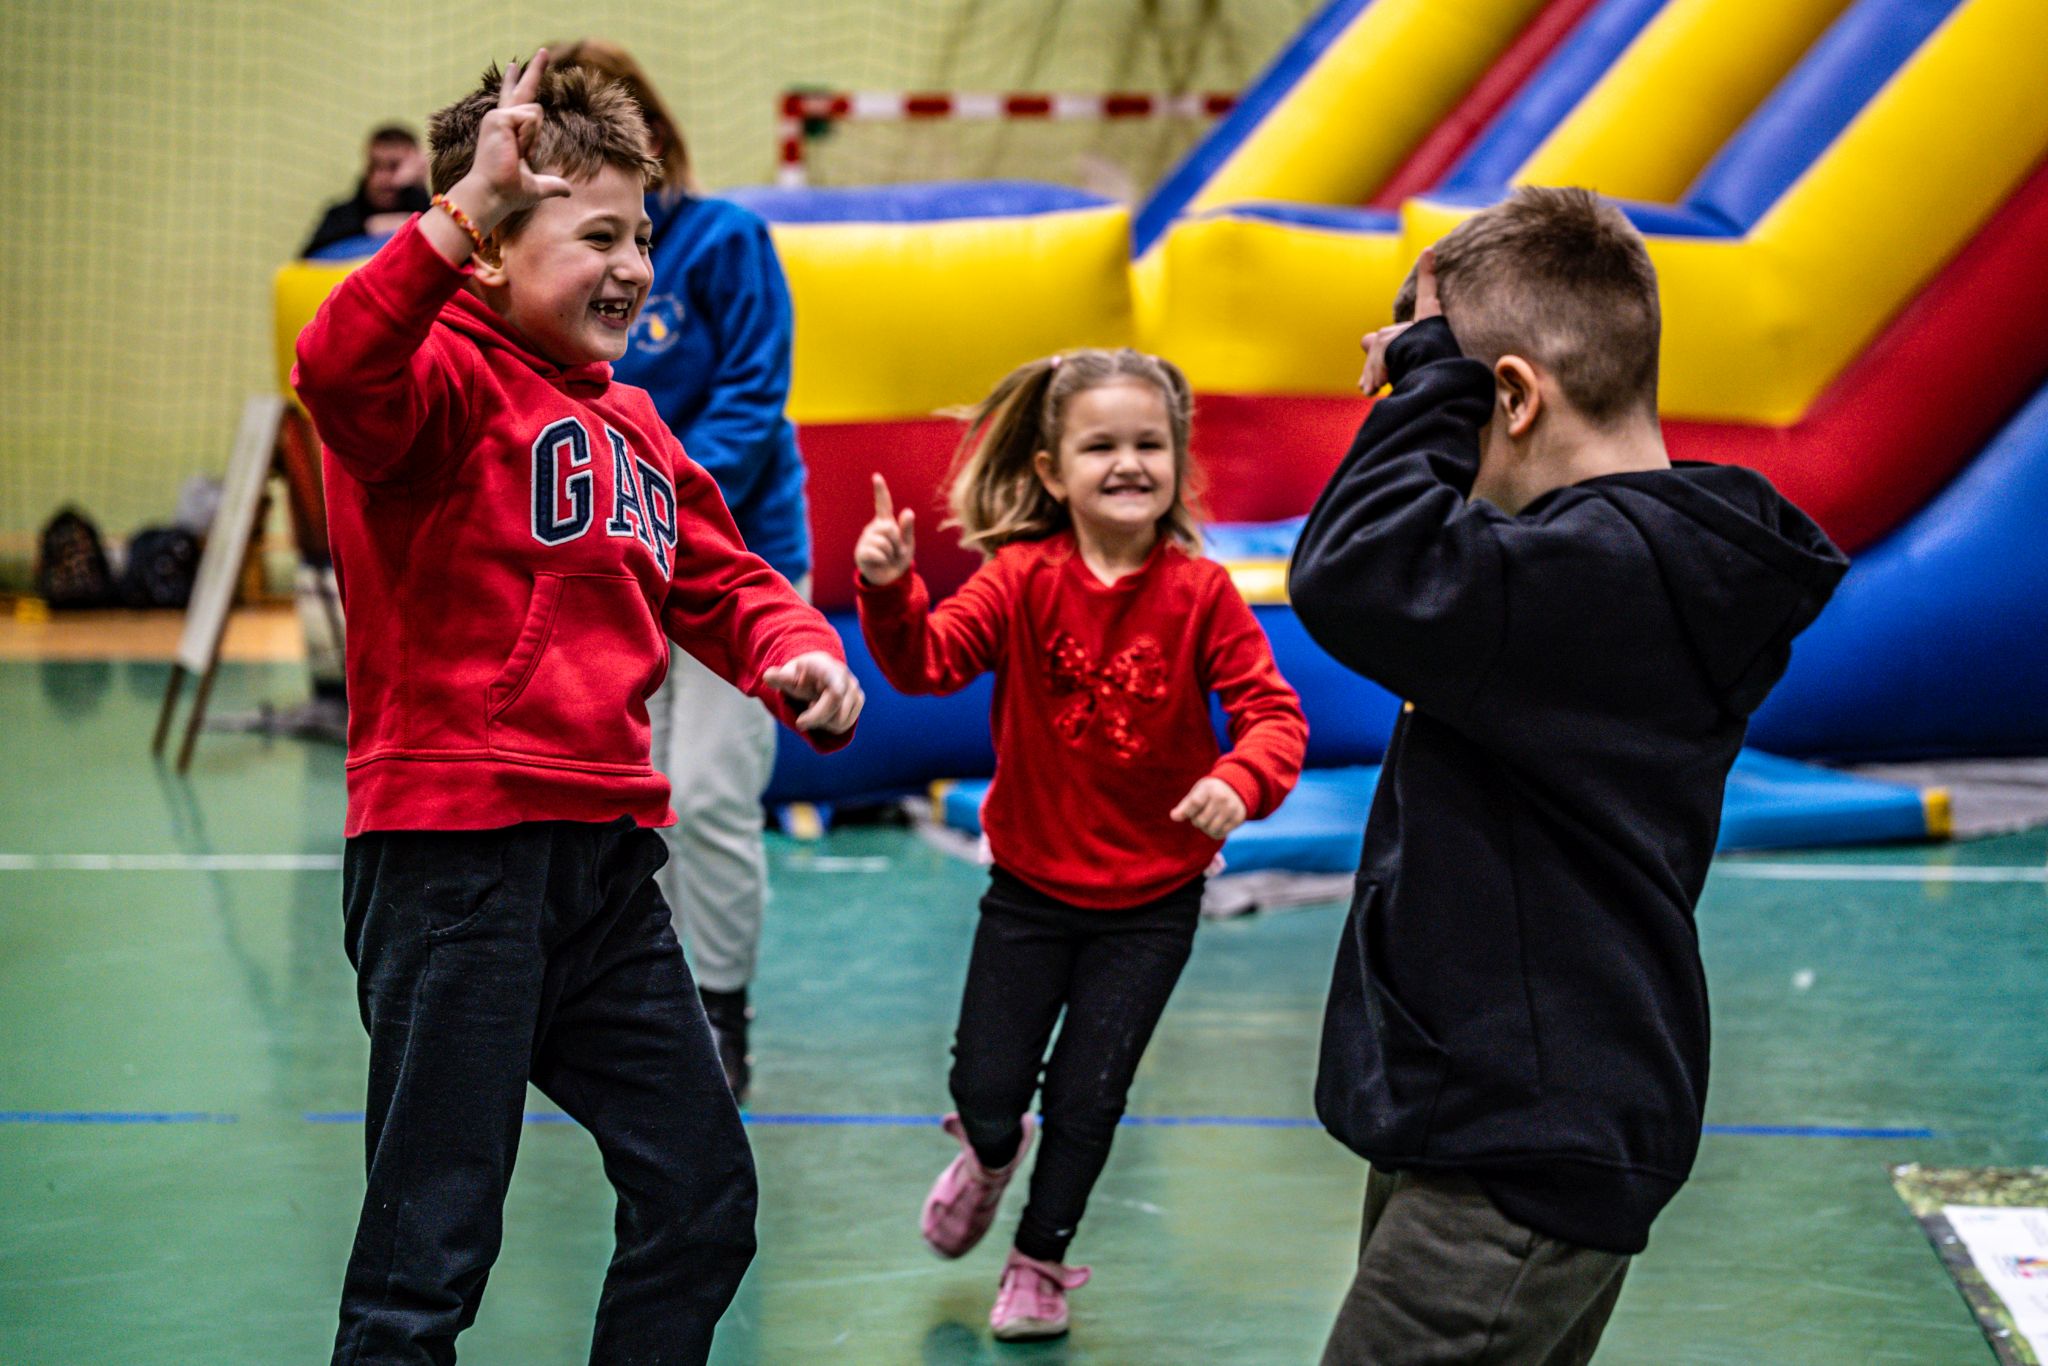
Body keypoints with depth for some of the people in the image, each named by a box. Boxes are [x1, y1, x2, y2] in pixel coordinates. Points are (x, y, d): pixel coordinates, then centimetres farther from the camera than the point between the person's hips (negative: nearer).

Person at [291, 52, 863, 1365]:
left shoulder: (630, 421, 18)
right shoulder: (450, 374, -9)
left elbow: (719, 577, 24)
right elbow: (341, 373, -31)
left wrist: (795, 650, 3)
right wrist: (461, 213, -40)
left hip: (605, 856, 9)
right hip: (455, 848, -9)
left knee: (703, 1198, 16)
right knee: (432, 1254, -5)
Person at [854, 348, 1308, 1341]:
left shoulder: (1200, 594, -13)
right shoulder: (1024, 580, -11)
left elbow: (1273, 713, -15)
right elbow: (927, 660, -22)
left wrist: (1241, 779, -35)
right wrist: (888, 589, -41)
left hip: (1151, 900, 0)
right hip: (1030, 886, 1)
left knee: (1088, 1093, 6)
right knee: (984, 1088, 5)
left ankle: (1040, 1259, 31)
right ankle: (990, 1157, 43)